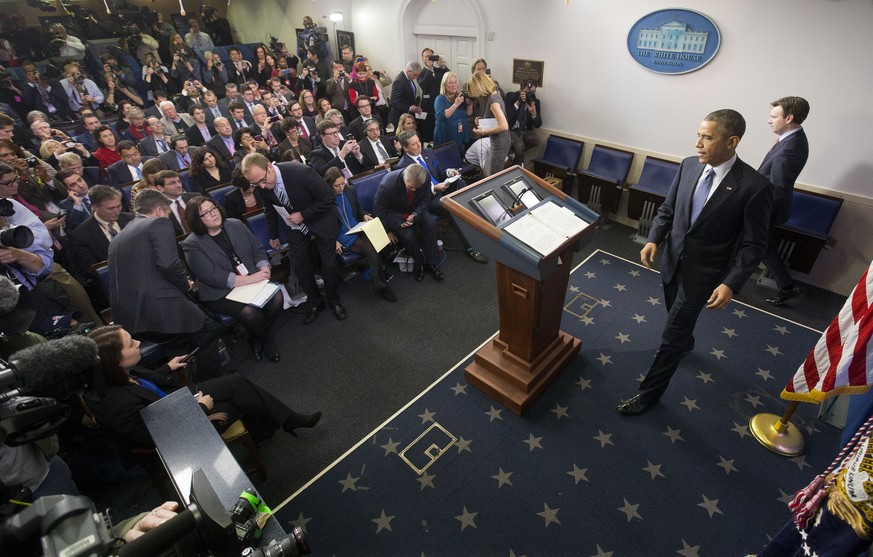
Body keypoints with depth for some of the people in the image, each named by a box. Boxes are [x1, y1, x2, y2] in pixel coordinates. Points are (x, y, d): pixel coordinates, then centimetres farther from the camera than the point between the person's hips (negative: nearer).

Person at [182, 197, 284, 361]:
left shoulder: (235, 225, 9)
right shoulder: (192, 244, -6)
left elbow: (258, 249, 10)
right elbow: (211, 275, -16)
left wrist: (264, 268, -12)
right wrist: (248, 280, -24)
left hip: (254, 279, 5)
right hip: (221, 292, -4)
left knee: (277, 298, -24)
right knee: (250, 312, -31)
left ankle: (257, 338, 4)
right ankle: (267, 340, 4)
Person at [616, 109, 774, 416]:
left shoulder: (755, 186, -20)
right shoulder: (689, 165, -5)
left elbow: (753, 244, -15)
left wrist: (731, 283, -24)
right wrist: (653, 240, -11)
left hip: (703, 273, -5)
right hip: (672, 260, 6)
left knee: (671, 335, 0)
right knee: (677, 315, 29)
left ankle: (650, 392, 16)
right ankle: (686, 341, 62)